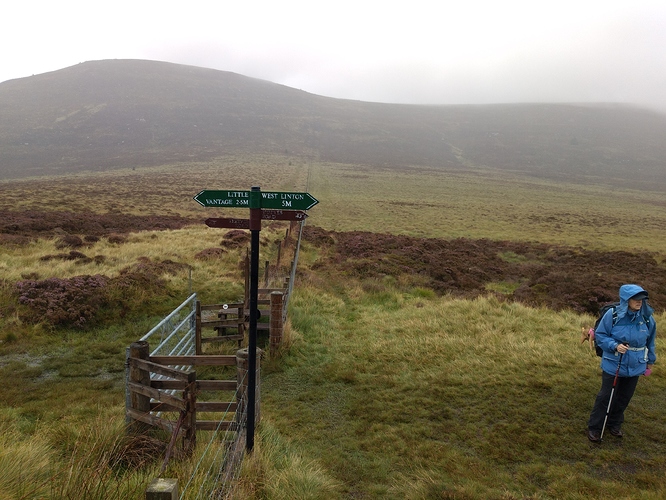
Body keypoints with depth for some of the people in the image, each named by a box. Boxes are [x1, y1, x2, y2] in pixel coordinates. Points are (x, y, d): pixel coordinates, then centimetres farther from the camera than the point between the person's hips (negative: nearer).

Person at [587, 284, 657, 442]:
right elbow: (599, 335, -9)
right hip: (613, 365, -3)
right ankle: (594, 428, 17)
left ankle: (614, 424, 36)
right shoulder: (613, 314, -17)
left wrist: (650, 361, 19)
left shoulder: (647, 317, -6)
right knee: (606, 397, 3)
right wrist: (615, 346, -25)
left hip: (635, 366, 4)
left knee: (624, 397, 16)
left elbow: (650, 341, 9)